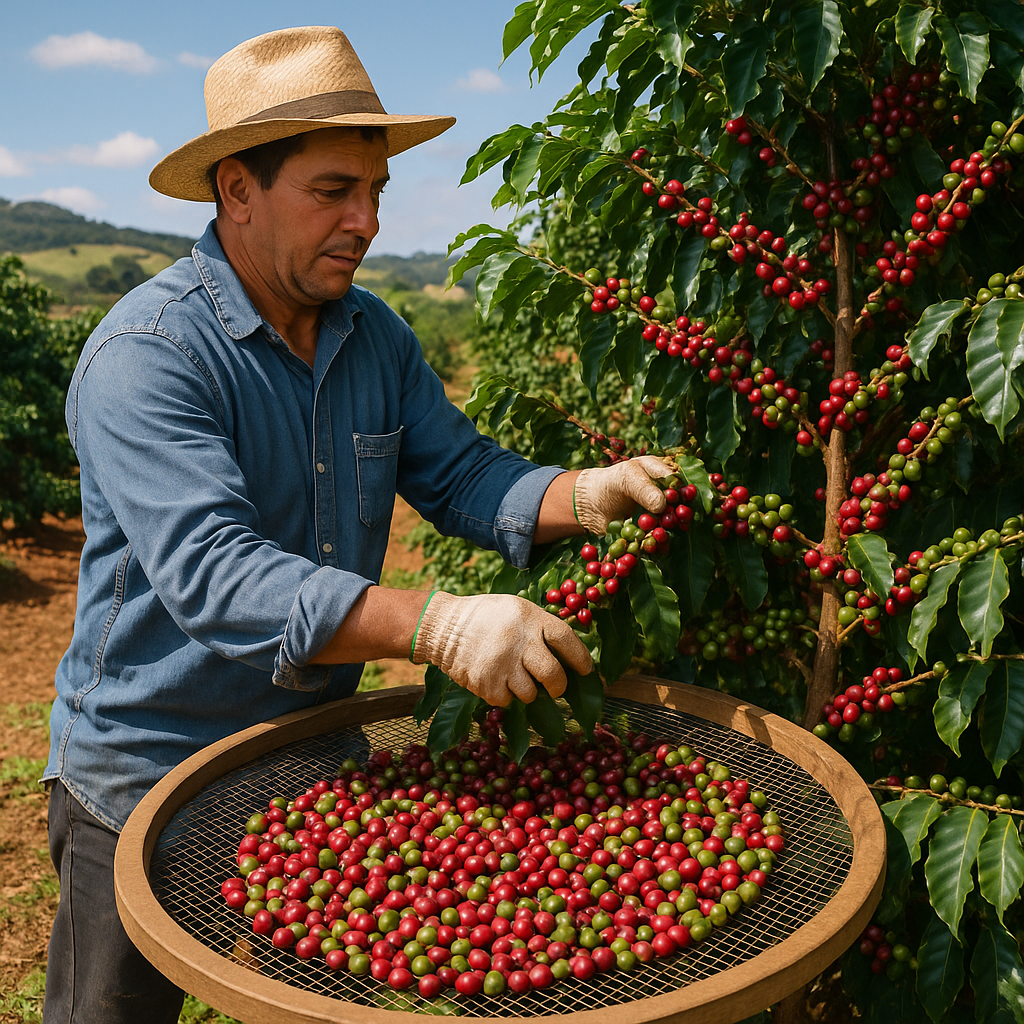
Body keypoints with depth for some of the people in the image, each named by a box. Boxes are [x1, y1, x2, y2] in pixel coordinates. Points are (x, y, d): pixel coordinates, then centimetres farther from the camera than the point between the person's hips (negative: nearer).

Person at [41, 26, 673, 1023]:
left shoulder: (375, 337, 0)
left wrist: (586, 496, -21)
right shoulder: (144, 354, -24)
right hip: (146, 784, -6)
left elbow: (461, 473, -1)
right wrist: (435, 624, -47)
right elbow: (212, 573, -36)